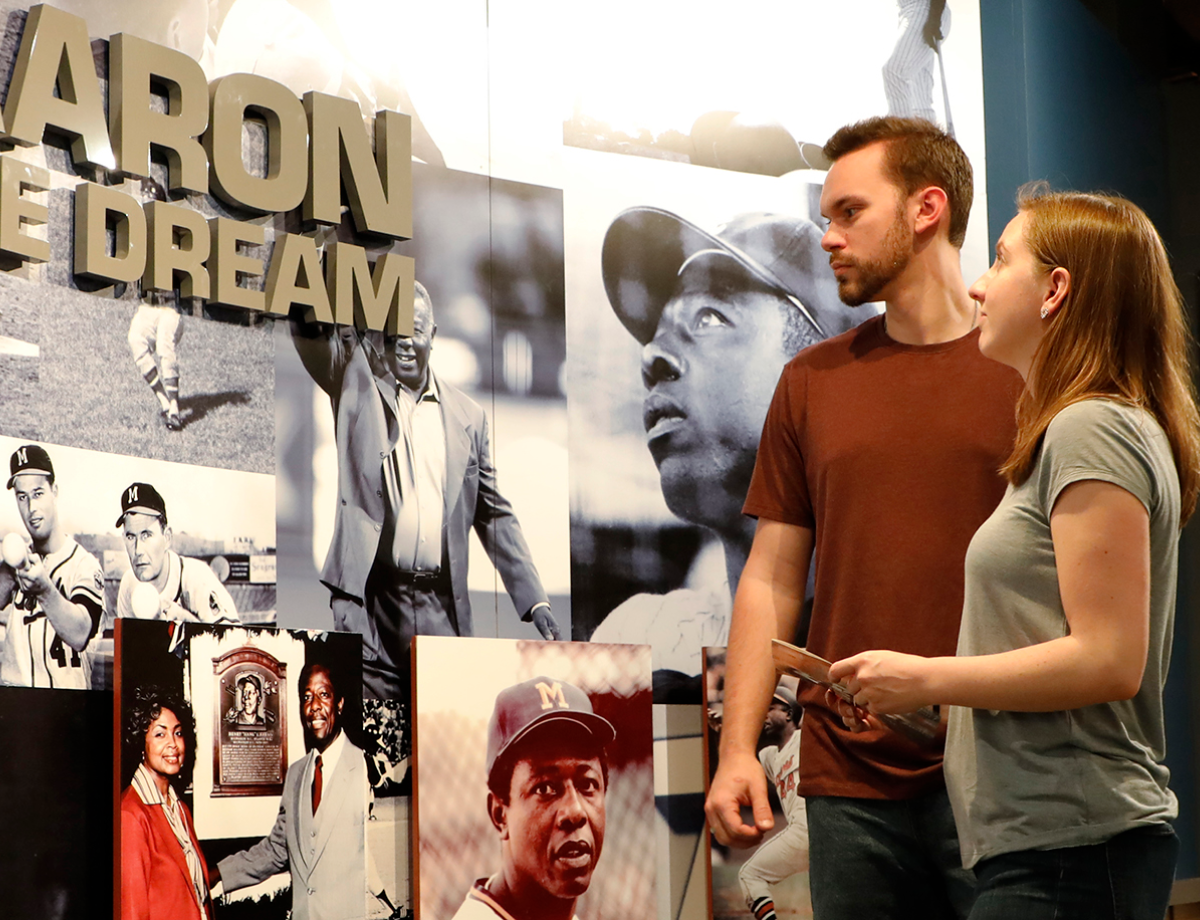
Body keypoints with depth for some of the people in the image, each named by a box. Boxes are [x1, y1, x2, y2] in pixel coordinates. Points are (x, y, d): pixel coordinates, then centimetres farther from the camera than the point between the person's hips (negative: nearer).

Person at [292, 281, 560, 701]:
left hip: (443, 605, 2)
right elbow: (307, 331, -5)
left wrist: (535, 601, 11)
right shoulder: (357, 387, 9)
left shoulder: (467, 415, 15)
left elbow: (494, 516, 17)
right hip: (371, 599, -2)